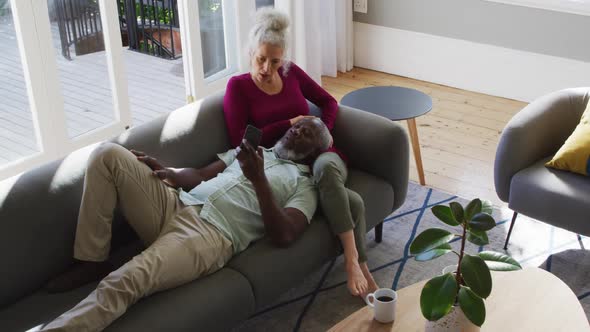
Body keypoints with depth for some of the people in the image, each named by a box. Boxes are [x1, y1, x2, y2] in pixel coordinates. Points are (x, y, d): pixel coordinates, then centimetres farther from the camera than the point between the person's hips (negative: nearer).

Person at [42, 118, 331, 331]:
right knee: (108, 155, -13)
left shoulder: (304, 185, 12)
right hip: (174, 205, 7)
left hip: (211, 234, -7)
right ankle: (90, 262, -6)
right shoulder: (252, 150, 31)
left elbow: (283, 236, -7)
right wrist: (169, 173, 0)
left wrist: (259, 179, -14)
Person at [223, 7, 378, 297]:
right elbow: (240, 142, -8)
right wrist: (288, 124, -10)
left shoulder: (291, 72, 12)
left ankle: (352, 261, -35)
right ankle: (360, 267, -26)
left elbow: (329, 102, 21)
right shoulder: (238, 86, 1)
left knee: (324, 166, -39)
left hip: (320, 155, 3)